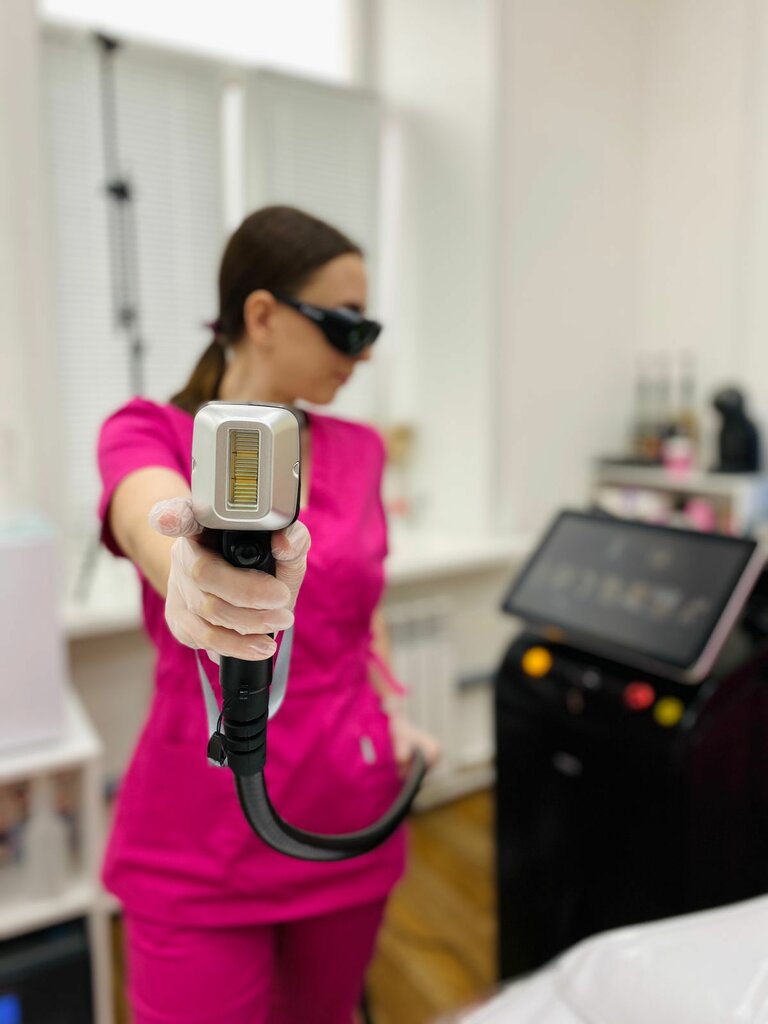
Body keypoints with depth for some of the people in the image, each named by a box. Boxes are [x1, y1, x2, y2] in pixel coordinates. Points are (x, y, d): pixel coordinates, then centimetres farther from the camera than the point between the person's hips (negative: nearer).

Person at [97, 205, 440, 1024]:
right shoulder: (150, 433, -11)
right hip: (202, 841, -3)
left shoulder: (360, 451, 2)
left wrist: (391, 708, 0)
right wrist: (195, 573, -56)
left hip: (349, 817, 4)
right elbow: (149, 524, -35)